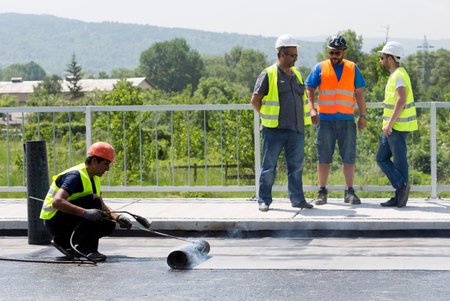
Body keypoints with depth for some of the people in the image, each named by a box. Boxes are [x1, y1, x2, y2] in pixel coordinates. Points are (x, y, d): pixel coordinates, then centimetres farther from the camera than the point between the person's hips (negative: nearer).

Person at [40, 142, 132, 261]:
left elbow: (102, 207, 17)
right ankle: (87, 250, -26)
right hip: (54, 220, -10)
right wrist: (85, 212, -43)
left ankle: (64, 242, 7)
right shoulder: (76, 175, -21)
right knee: (93, 200, -25)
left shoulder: (94, 178, 11)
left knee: (109, 225, -1)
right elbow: (57, 201, -34)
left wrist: (118, 217, -4)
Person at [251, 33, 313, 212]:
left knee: (295, 166, 7)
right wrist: (267, 117, -3)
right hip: (274, 130, -6)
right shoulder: (268, 75, -6)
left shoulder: (296, 75, 15)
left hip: (296, 130, 6)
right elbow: (255, 100, -6)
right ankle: (264, 200, 7)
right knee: (269, 166, 0)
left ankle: (297, 199, 13)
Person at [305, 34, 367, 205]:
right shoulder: (320, 68, 7)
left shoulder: (352, 69, 10)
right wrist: (312, 109, -8)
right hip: (325, 119, -1)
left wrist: (362, 115, 6)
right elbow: (309, 89, 6)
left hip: (347, 120, 1)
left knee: (349, 157, -2)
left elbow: (359, 93, 12)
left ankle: (350, 192, 3)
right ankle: (322, 192, 7)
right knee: (324, 157, 1)